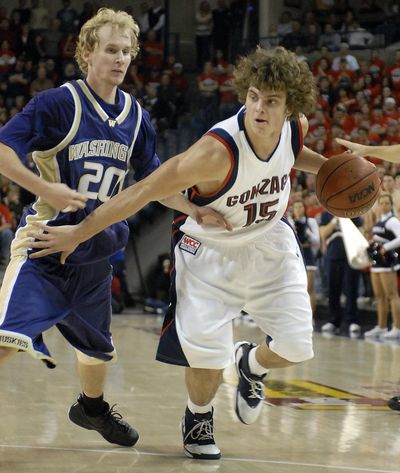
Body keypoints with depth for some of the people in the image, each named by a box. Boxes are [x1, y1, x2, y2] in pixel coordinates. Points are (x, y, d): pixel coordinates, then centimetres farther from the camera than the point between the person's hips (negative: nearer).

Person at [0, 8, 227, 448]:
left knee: (98, 345, 22)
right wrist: (44, 189, -26)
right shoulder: (59, 102, -14)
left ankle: (91, 407, 50)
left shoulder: (135, 117, 5)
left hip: (96, 247, 6)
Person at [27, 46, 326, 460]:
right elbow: (145, 191, -30)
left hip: (269, 241, 5)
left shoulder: (296, 126, -17)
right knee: (207, 350, -18)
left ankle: (251, 365, 35)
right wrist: (78, 234, -26)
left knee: (295, 347, -3)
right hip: (210, 248, -5)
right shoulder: (218, 150, -36)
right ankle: (198, 417, 17)